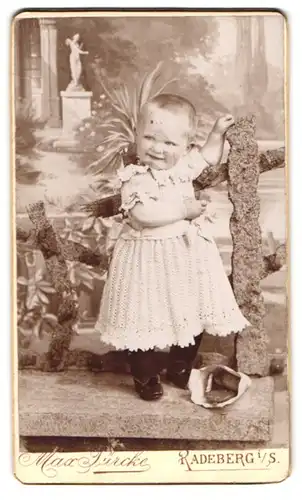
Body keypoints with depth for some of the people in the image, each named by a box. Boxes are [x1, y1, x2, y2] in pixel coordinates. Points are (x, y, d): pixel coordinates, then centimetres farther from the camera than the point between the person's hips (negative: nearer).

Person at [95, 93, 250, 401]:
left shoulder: (184, 165, 3)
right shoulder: (135, 178, -16)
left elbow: (209, 157, 25)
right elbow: (143, 214, -32)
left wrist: (218, 132, 14)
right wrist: (184, 208, -26)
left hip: (188, 254, 6)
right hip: (148, 258, -6)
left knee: (193, 312, 14)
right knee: (144, 316, 2)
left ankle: (181, 369, 34)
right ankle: (146, 375, 24)